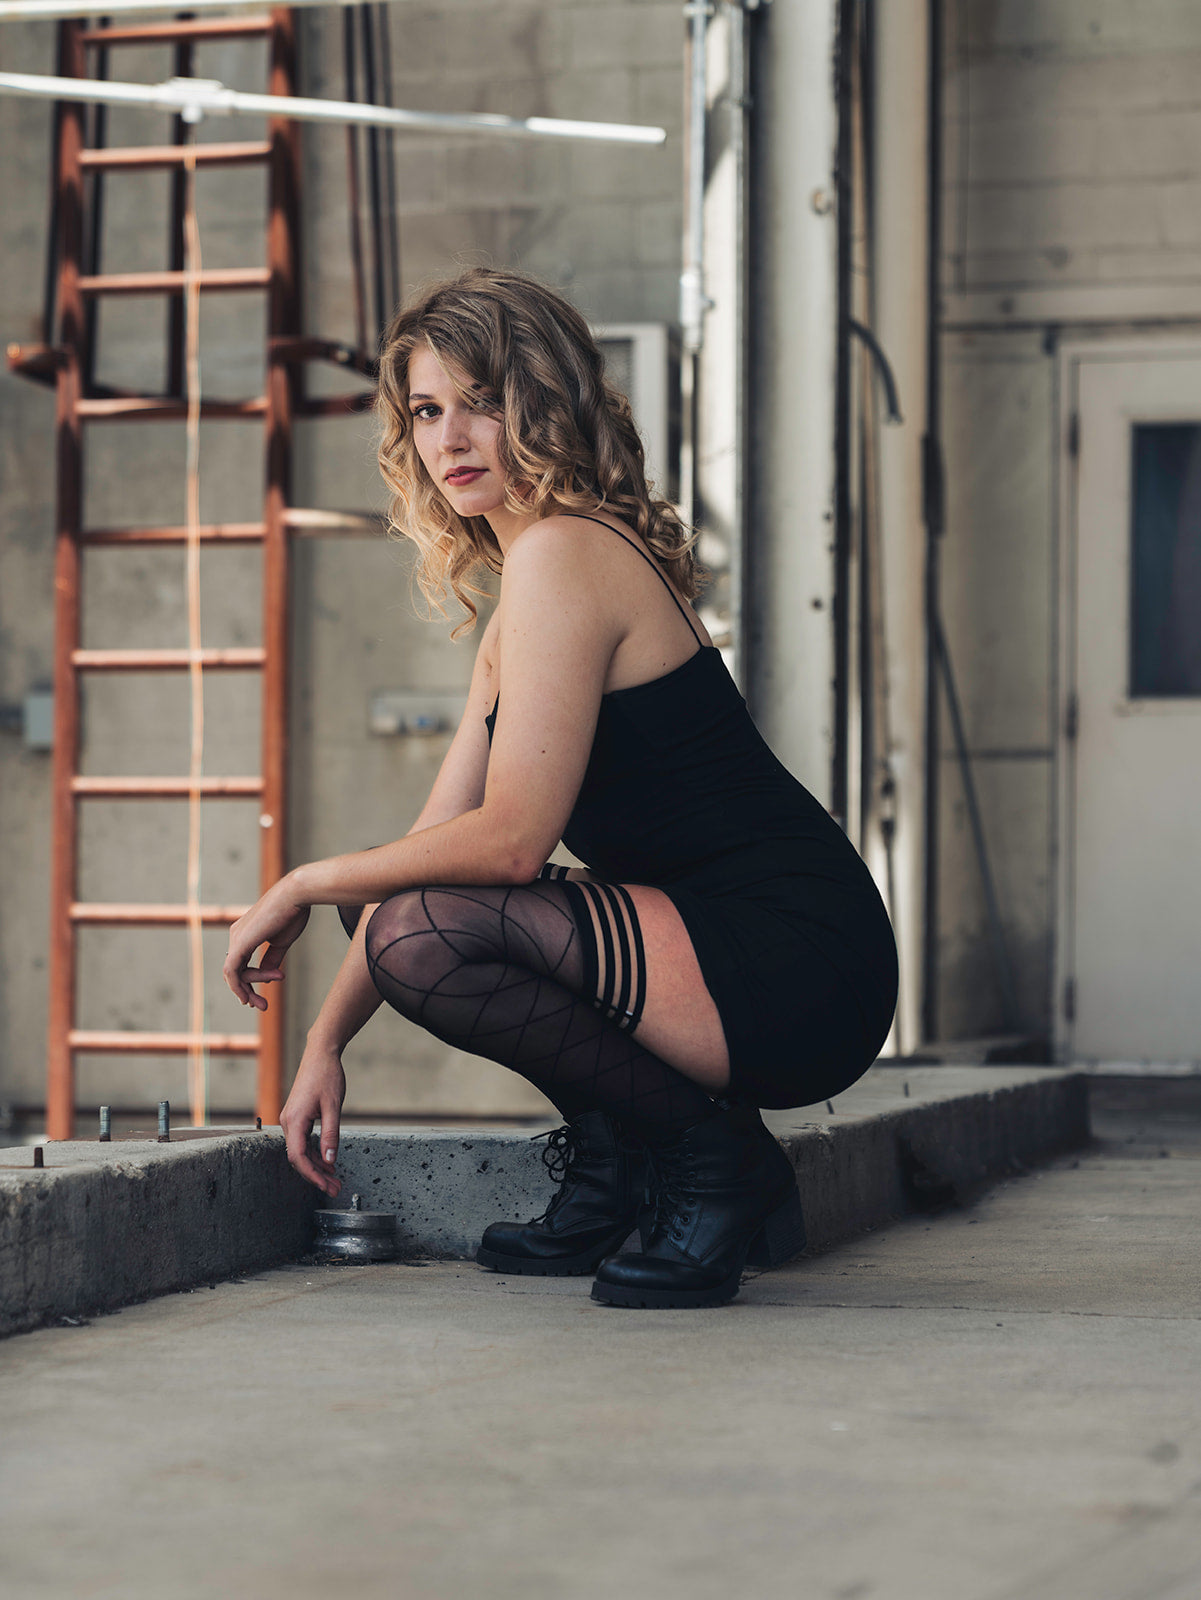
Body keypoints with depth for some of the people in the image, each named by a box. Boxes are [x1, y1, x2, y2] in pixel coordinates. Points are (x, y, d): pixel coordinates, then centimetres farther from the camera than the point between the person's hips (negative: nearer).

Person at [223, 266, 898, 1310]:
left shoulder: (564, 554, -13)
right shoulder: (513, 622, 18)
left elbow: (511, 839, -19)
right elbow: (437, 841, 18)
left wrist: (308, 883, -6)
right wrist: (327, 1041, 14)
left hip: (794, 967, -10)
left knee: (421, 934, -24)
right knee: (397, 903, 16)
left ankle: (710, 1160, -7)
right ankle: (613, 1167, 16)